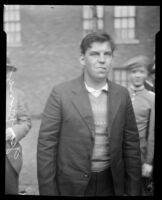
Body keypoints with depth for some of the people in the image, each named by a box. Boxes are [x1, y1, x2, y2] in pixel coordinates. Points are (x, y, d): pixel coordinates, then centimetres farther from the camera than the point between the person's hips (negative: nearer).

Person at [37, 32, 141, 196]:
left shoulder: (122, 95, 0)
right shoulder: (60, 93, -9)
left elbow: (131, 144, 4)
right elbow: (46, 145, -9)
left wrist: (133, 190, 3)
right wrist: (48, 191, -11)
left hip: (111, 184, 3)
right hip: (71, 185, -2)